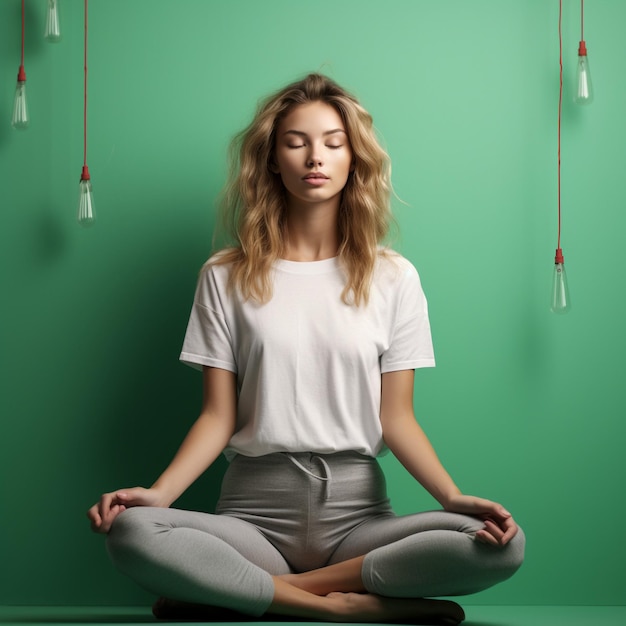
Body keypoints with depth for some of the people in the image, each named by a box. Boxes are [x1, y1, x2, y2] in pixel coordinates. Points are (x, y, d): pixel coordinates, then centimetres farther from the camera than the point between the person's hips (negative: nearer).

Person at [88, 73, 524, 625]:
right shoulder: (227, 277, 7)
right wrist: (159, 492, -15)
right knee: (129, 533, -31)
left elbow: (396, 417, 4)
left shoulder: (393, 278, 8)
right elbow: (219, 415, 3)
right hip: (255, 509, -1)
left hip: (358, 509, 1)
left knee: (502, 546, -28)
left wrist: (453, 497, -14)